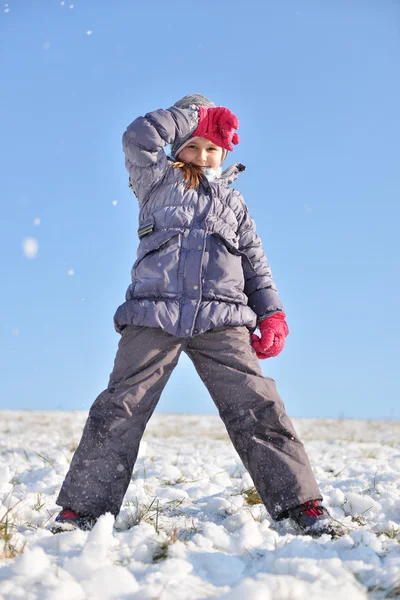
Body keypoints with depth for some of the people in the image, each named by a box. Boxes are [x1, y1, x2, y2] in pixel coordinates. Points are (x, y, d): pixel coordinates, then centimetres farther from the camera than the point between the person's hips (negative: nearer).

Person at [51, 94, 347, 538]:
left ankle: (302, 506, -6)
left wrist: (271, 313, 10)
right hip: (154, 316, -1)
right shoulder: (159, 182, 18)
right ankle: (81, 509, -1)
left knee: (257, 408, -8)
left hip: (222, 320, 2)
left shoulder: (233, 202, 26)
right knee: (119, 410, -7)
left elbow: (255, 264, 24)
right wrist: (193, 112, 10)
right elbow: (139, 138, 1)